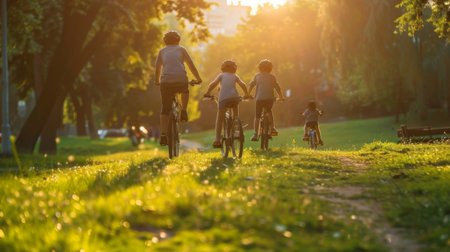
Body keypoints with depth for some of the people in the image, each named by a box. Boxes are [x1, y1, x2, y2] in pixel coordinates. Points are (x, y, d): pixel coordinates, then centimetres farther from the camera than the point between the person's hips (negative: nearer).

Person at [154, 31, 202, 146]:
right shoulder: (181, 49, 17)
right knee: (185, 91, 35)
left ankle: (163, 135, -2)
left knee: (165, 109, 8)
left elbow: (157, 69, 15)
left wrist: (157, 81, 31)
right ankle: (184, 112, 15)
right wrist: (198, 79, 24)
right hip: (181, 80, 0)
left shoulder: (162, 51, 20)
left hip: (166, 82, 0)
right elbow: (191, 66, 12)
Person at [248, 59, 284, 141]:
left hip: (259, 98, -1)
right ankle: (273, 128, 16)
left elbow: (251, 85, 11)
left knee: (257, 116, 4)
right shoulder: (272, 77, 11)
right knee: (269, 111, 28)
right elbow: (277, 87, 12)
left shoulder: (257, 76, 12)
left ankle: (255, 134, -10)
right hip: (270, 98, 1)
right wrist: (281, 97, 23)